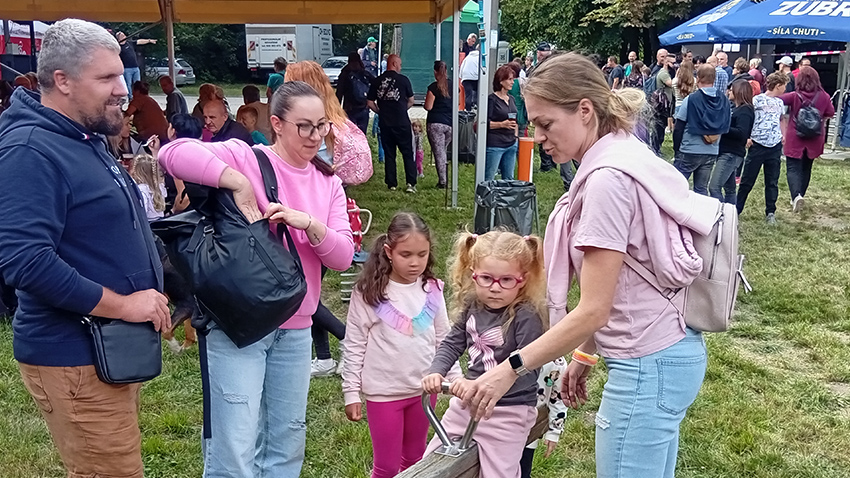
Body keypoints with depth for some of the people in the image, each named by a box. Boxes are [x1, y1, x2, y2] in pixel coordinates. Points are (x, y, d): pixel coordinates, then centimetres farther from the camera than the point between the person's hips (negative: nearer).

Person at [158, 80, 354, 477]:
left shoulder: (328, 183, 9)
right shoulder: (245, 157, -7)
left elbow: (343, 257, 1)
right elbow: (173, 154, -22)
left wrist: (309, 224, -16)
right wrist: (238, 182, -25)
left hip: (295, 329, 6)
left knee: (287, 442, 18)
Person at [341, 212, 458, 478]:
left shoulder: (432, 290, -2)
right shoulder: (368, 293, -13)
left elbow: (443, 340, 8)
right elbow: (354, 346, -7)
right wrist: (351, 393, -7)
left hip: (424, 388, 4)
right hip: (384, 391, -4)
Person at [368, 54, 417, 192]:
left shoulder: (377, 81, 2)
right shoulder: (403, 80, -5)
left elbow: (370, 103, 3)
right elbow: (411, 101, 2)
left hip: (384, 123, 3)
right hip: (402, 123, -3)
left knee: (389, 154, 10)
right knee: (407, 153, 3)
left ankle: (391, 184, 11)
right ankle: (411, 183, -4)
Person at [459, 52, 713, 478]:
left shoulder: (608, 178, -20)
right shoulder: (626, 157, 9)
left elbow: (593, 310, -20)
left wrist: (512, 368, -15)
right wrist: (586, 353, 17)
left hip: (648, 366, -10)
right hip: (670, 353, 10)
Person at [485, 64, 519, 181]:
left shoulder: (511, 99, 14)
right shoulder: (491, 99, -8)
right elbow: (485, 122, -14)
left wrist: (516, 137, 15)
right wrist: (502, 124, -22)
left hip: (511, 144, 8)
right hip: (494, 145, -8)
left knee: (509, 179, 11)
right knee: (488, 179, -4)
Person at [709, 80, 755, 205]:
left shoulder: (745, 110, -11)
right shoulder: (737, 109, 16)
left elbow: (741, 133, -22)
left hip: (731, 154, -10)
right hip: (727, 153, 10)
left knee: (714, 187, -16)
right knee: (729, 189, 16)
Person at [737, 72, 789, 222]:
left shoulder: (780, 103, 12)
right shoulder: (757, 100, -6)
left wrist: (783, 135, 11)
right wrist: (746, 137, -14)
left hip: (775, 147, 5)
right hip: (758, 145, -5)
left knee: (772, 182, 9)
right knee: (747, 180, 1)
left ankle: (770, 213, 17)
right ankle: (736, 210, 10)